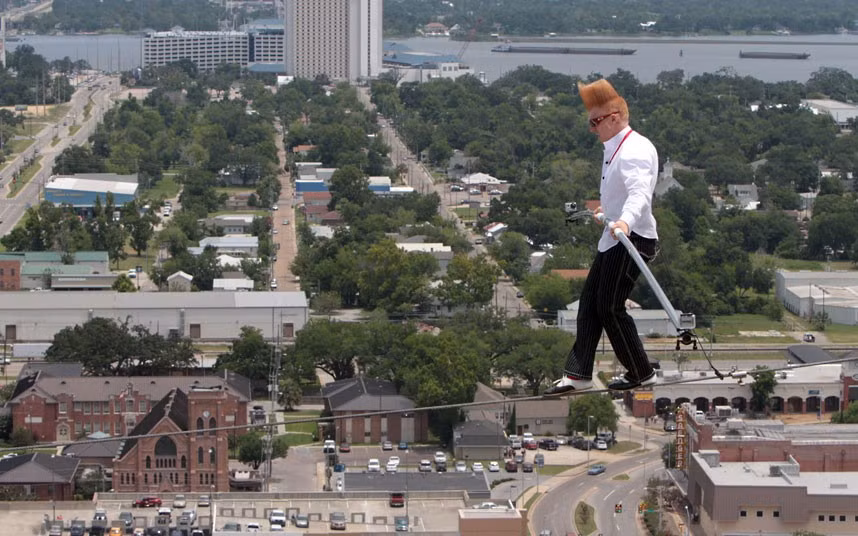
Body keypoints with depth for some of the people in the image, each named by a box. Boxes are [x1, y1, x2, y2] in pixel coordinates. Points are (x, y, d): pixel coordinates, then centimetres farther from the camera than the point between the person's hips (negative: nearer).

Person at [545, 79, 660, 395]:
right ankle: (578, 374, 12)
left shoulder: (635, 150, -19)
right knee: (590, 301, 9)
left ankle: (641, 373, 8)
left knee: (610, 307, -7)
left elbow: (640, 192, -37)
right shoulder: (616, 148, 14)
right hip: (613, 239, 10)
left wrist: (626, 220, -55)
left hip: (633, 239, -10)